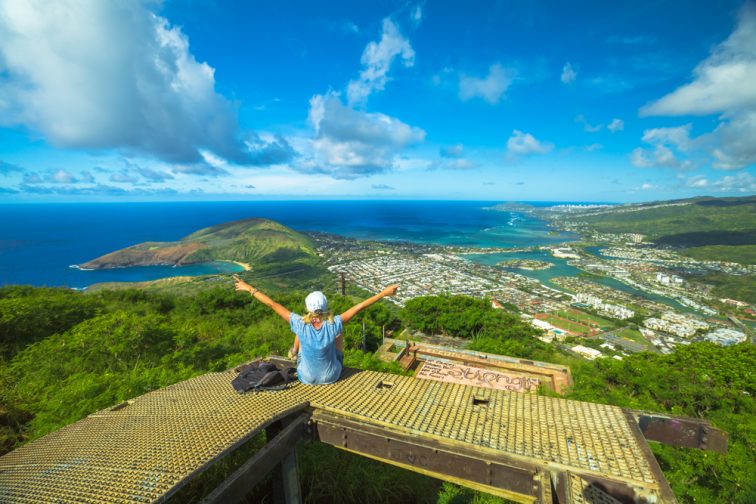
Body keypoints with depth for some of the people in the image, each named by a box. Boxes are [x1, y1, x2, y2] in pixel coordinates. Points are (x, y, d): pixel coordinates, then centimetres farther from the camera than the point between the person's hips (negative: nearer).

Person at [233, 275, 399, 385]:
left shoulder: (301, 325, -28)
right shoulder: (333, 325, -30)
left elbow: (273, 304, -23)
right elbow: (359, 306, -26)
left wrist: (250, 289, -16)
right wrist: (383, 293, -22)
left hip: (306, 378, 1)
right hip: (331, 376, 0)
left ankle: (294, 353, 59)